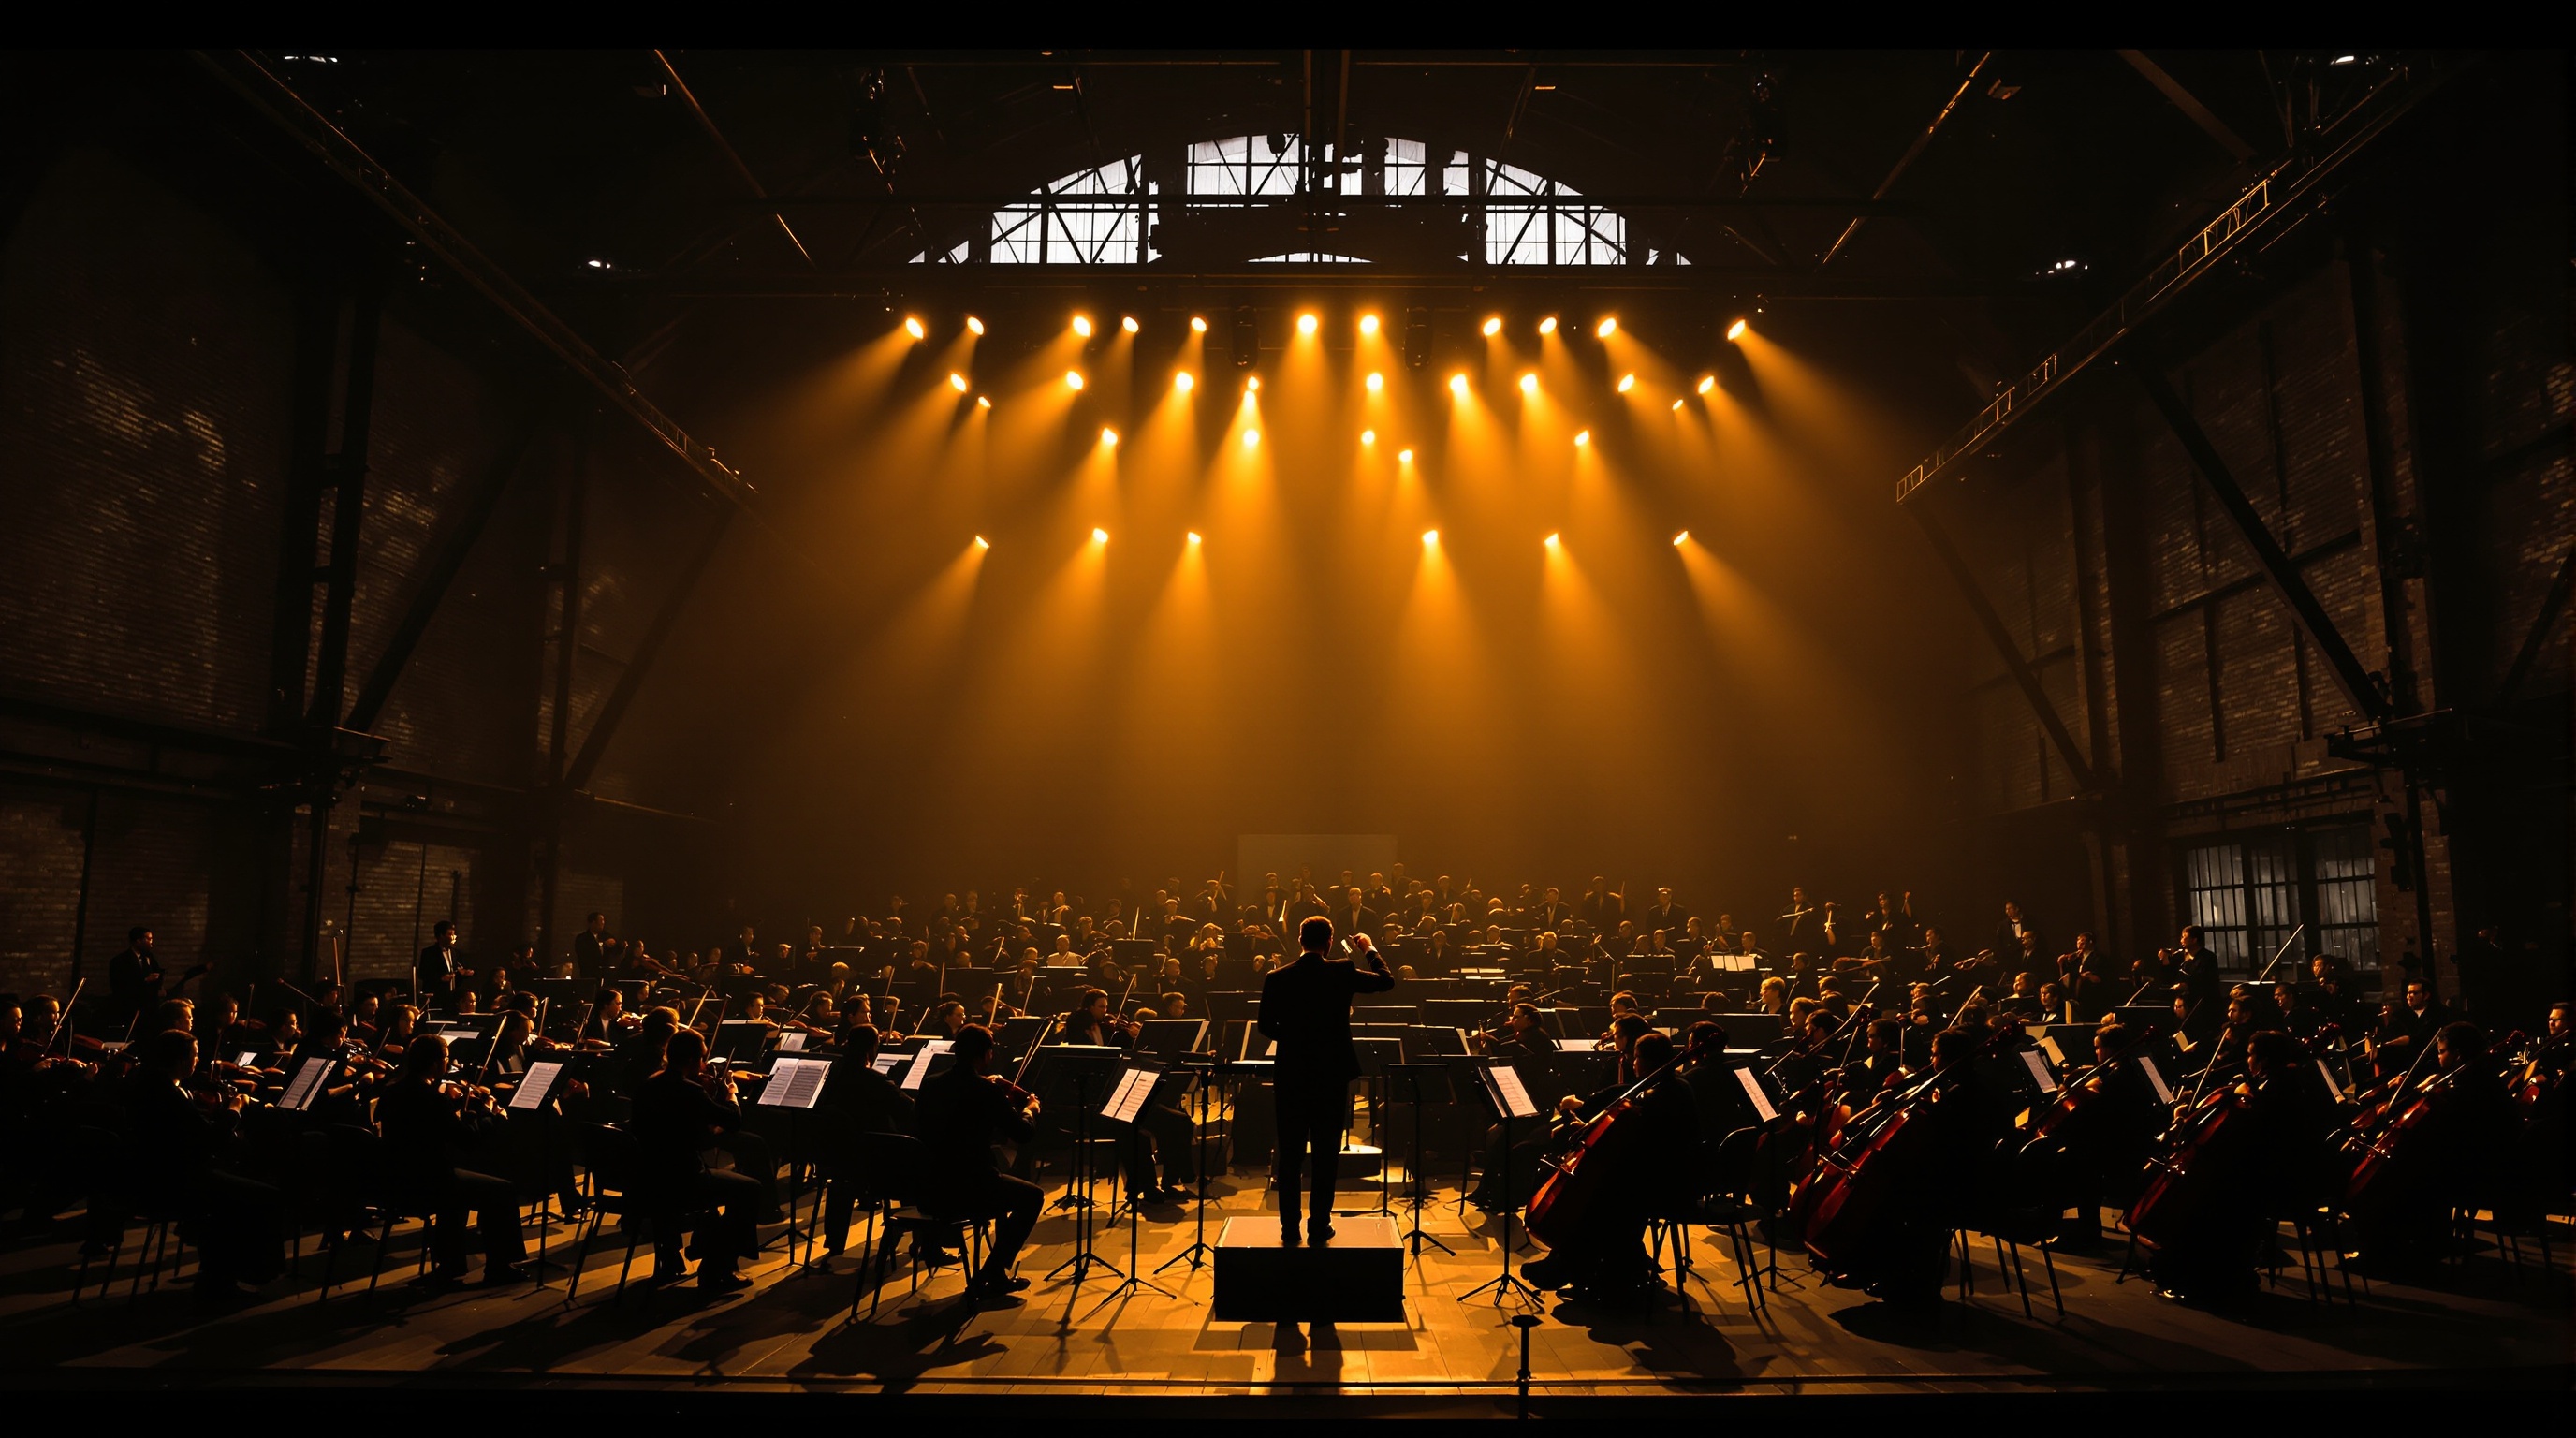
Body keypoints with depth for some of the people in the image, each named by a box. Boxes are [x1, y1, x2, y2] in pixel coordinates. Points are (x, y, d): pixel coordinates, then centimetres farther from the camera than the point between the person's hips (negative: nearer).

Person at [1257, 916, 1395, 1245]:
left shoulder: (1276, 979, -7)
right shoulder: (1342, 972, -10)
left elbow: (1265, 1026, 1)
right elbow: (1386, 982, 1)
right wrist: (1370, 950, 16)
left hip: (1291, 1075, 1)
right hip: (1333, 1073, -1)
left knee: (1290, 1155, 10)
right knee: (1326, 1153, 10)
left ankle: (1289, 1229, 14)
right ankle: (1320, 1227, 14)